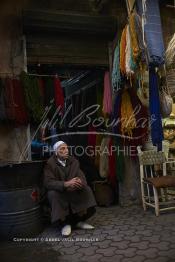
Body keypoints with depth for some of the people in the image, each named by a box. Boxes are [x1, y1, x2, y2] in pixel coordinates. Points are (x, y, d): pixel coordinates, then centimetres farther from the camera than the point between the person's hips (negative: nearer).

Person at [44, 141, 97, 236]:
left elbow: (81, 176, -9)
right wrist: (66, 184, -42)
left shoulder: (73, 161, -2)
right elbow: (48, 182, -27)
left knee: (87, 189, -17)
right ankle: (65, 224, -15)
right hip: (58, 191, -4)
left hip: (73, 190, 4)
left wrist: (80, 182, -37)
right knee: (52, 194, -34)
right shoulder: (50, 163, -16)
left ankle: (79, 221, -3)